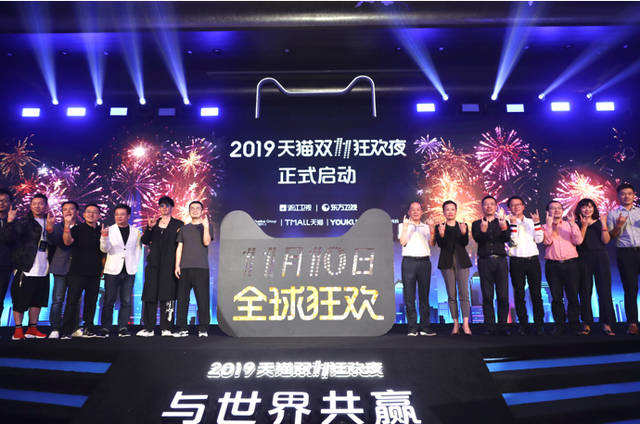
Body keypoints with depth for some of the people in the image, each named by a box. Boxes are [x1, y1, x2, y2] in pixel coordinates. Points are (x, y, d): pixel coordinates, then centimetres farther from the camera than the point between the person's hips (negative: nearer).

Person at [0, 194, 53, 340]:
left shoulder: (49, 223, 12)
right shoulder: (23, 222, -1)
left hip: (43, 271, 5)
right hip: (25, 269, -5)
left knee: (37, 301, 12)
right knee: (20, 301, 1)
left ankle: (32, 329, 22)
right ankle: (18, 330, 11)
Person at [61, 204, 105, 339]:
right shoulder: (77, 229, 0)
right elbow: (68, 241, -18)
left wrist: (101, 268, 13)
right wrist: (67, 226, -33)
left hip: (94, 274, 4)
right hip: (77, 272, -4)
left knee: (91, 302, 9)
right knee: (72, 301, -6)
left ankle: (88, 329, 18)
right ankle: (66, 331, -1)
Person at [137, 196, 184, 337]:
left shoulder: (178, 224, 8)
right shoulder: (154, 222, 17)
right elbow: (145, 241, 9)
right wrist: (149, 227, -5)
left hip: (169, 263, -3)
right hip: (154, 263, 3)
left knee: (167, 296, -4)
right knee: (150, 295, 0)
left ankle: (166, 328, 1)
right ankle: (149, 328, 5)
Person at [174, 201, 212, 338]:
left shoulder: (205, 226, 9)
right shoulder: (184, 228, 18)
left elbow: (206, 242, -7)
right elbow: (179, 248, 15)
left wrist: (206, 226, -17)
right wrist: (177, 266, 6)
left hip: (201, 268, -3)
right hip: (185, 268, 3)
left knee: (202, 299, -5)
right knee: (182, 298, 3)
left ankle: (203, 329, 0)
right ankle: (182, 329, 11)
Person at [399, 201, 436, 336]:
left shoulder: (426, 227, 20)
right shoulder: (403, 225, 12)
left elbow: (432, 243, 8)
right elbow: (402, 242, -3)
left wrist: (432, 229, -5)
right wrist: (405, 227, -10)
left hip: (424, 261, 3)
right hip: (409, 261, -2)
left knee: (424, 295, 3)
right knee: (409, 295, -5)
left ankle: (425, 327, 7)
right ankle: (412, 328, -1)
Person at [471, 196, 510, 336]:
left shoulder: (502, 222, 14)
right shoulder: (477, 224, 12)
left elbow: (506, 238, -4)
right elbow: (477, 238, -7)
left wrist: (504, 227, -24)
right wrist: (483, 230, -27)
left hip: (500, 260, 1)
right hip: (485, 261, -1)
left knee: (503, 295, -2)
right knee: (487, 296, -2)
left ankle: (503, 326, 5)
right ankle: (490, 326, 2)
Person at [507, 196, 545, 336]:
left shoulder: (531, 222, 14)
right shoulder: (508, 222, 5)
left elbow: (539, 239, 3)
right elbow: (512, 241, -9)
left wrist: (537, 223, -4)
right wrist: (513, 223, -14)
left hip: (533, 260, 2)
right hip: (516, 262, -2)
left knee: (536, 293, 1)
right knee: (519, 294, 1)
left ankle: (539, 324, 6)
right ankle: (523, 323, 8)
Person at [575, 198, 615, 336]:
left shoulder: (599, 222, 11)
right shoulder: (577, 224, 6)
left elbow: (606, 240, -1)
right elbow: (578, 242, -8)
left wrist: (603, 224, -9)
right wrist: (584, 226, -12)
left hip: (601, 258, 1)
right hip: (583, 259, -1)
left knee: (604, 291, -3)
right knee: (585, 292, 1)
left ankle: (606, 324, 0)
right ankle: (586, 323, 6)